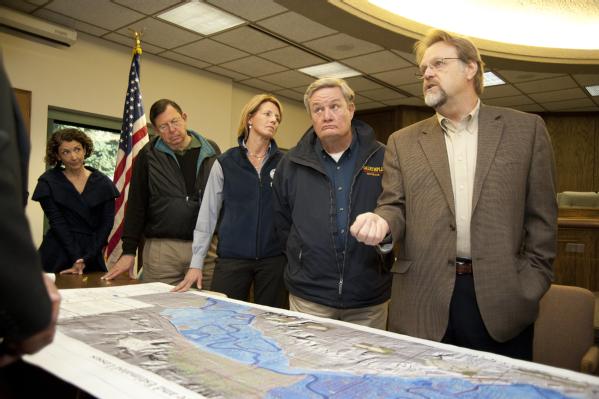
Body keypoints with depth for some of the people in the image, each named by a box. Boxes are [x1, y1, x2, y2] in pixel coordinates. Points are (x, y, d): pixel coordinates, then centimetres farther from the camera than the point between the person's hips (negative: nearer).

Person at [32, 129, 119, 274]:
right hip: (58, 257, -1)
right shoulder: (48, 182, -1)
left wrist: (86, 259, -12)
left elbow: (107, 223, -3)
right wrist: (76, 259, -15)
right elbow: (57, 222, -7)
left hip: (93, 258, 1)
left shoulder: (103, 183, 1)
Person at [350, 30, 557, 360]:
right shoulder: (403, 142, 10)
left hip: (501, 298, 0)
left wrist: (530, 285, -2)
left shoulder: (525, 129, 6)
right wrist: (382, 220, -16)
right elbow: (396, 206, 7)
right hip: (423, 300, 1)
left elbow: (541, 215, 5)